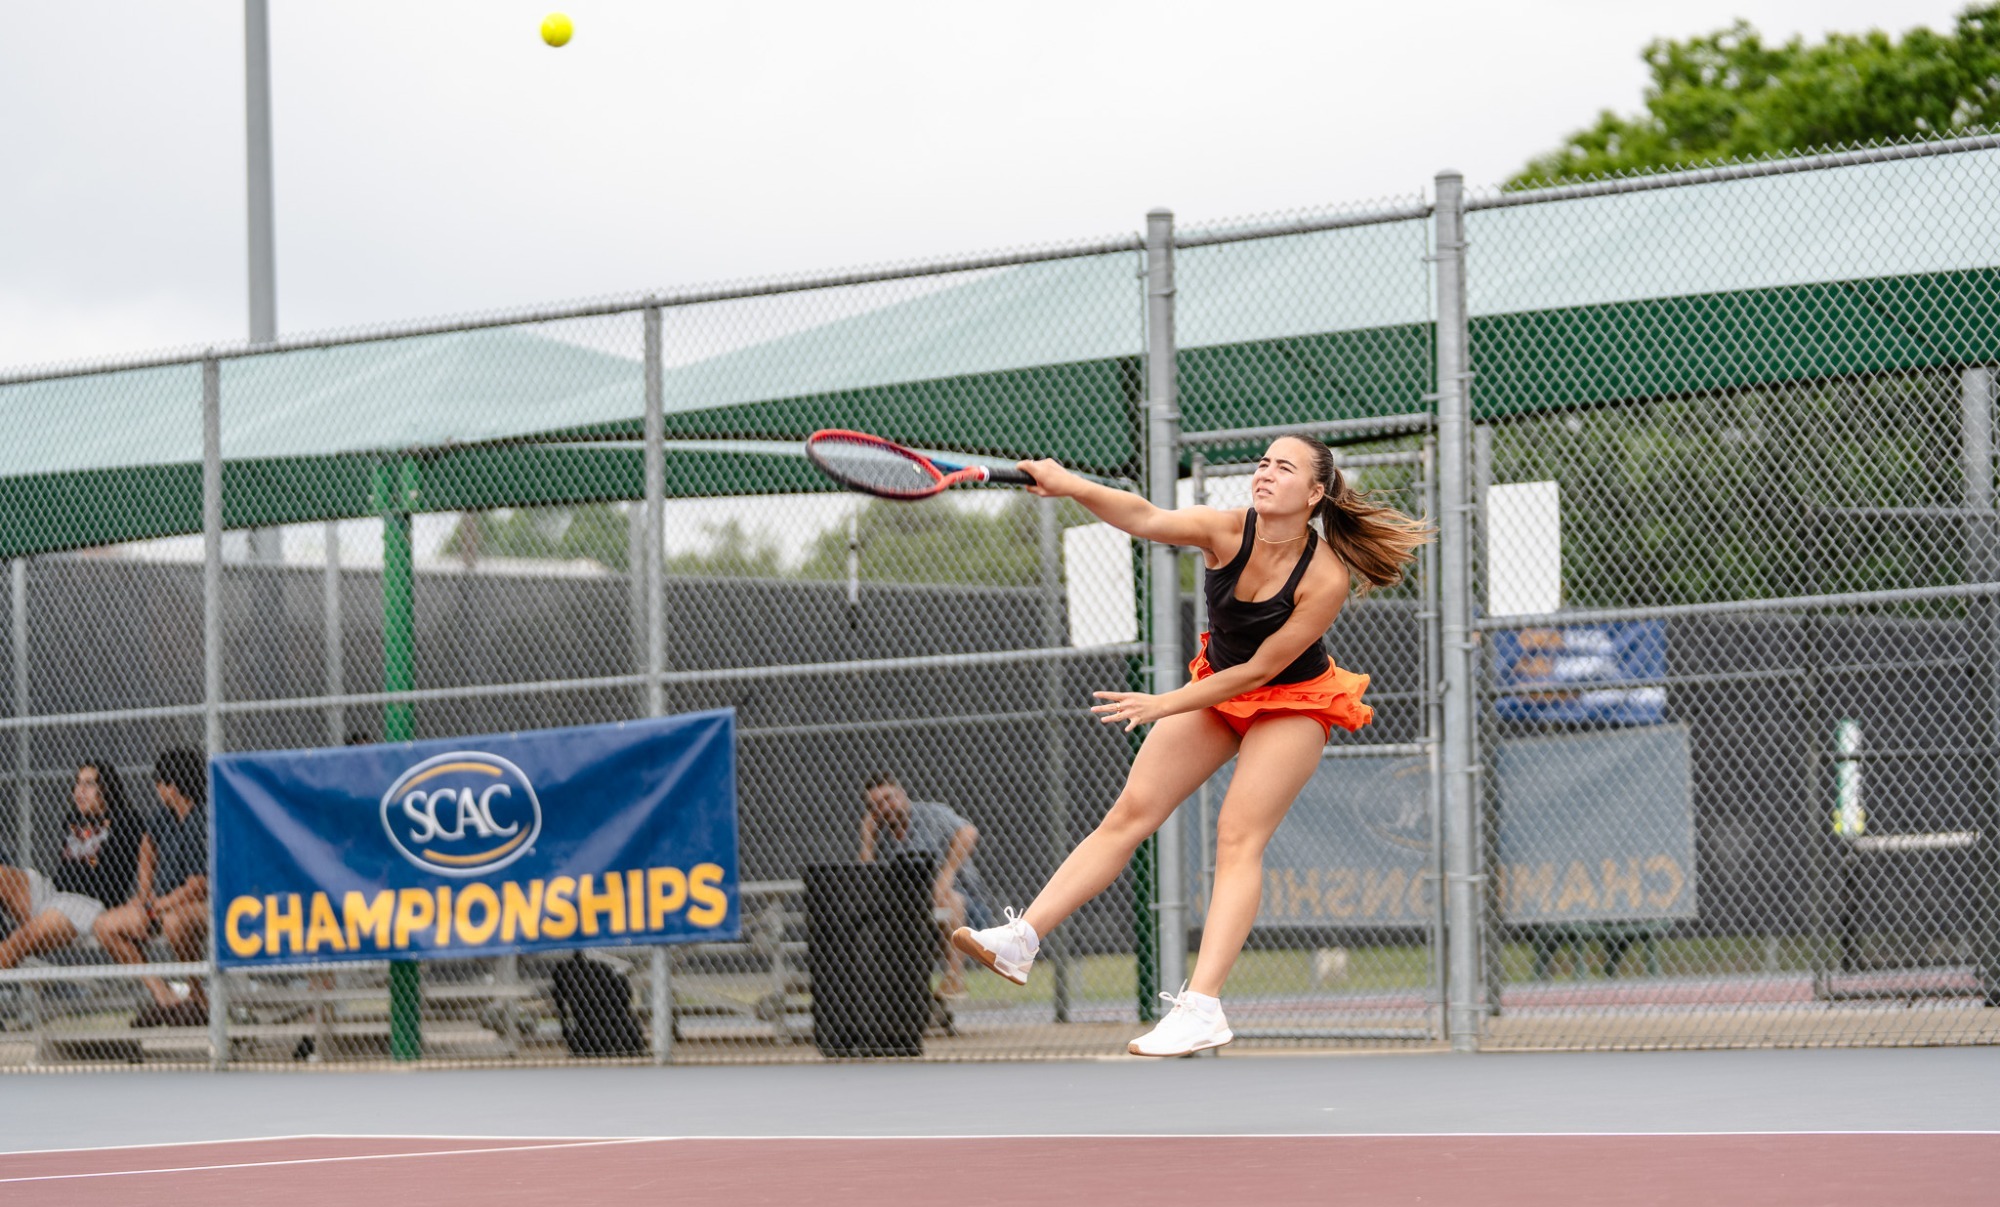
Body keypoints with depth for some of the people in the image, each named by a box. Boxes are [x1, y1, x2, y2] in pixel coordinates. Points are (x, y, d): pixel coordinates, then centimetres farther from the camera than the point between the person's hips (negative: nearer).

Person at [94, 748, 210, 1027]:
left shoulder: (206, 821, -24)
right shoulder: (160, 813, 2)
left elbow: (197, 886, -25)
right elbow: (148, 845, 27)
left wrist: (155, 906, -13)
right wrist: (144, 893, 20)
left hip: (207, 903, -9)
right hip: (164, 901, 9)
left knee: (175, 922, -41)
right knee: (107, 927, 3)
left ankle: (198, 999, -21)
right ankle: (162, 996, -5)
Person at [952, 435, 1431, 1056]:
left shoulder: (1326, 578, -28)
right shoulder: (1226, 532, -20)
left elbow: (1259, 670, -23)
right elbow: (1148, 519, -38)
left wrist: (1164, 706, -24)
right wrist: (1072, 487, -56)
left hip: (1291, 703, -4)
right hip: (1218, 684, 4)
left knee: (1238, 834, -18)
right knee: (1131, 813, -2)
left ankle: (1202, 1007, -27)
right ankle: (1020, 940, -4)